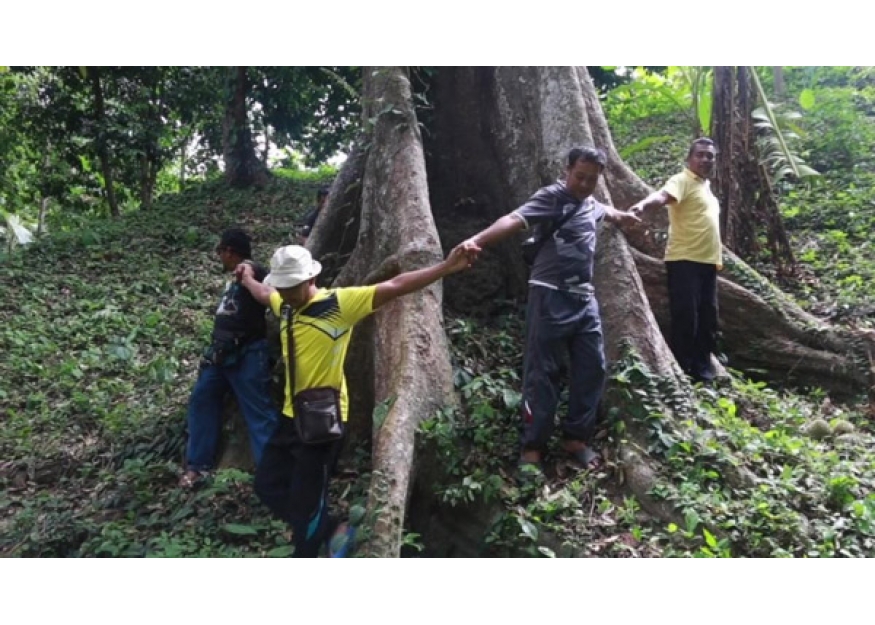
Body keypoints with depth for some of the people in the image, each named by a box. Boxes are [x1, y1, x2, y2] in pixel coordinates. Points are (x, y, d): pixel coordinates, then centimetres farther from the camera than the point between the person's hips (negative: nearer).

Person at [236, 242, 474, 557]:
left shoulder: (339, 303, -14)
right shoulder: (284, 304, 7)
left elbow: (394, 286, -20)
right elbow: (262, 293, 32)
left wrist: (446, 268, -26)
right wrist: (247, 279, 50)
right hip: (291, 416, 8)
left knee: (305, 501, 3)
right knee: (268, 485, 17)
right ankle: (332, 530, 30)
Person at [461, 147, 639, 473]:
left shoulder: (590, 204, 16)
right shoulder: (552, 196, -9)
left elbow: (604, 210, 43)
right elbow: (515, 219, -27)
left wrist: (623, 216, 64)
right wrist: (478, 239, -44)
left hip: (584, 299, 8)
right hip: (551, 298, -8)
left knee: (592, 368, 10)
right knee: (542, 373, -4)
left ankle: (577, 438, 23)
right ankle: (532, 447, 6)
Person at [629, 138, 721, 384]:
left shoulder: (705, 186, 20)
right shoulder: (682, 180, -7)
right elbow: (662, 195, -30)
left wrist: (717, 256, 26)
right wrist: (642, 205, -51)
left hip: (707, 261, 9)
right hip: (684, 261, -9)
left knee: (707, 319, 12)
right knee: (686, 319, -8)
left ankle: (703, 372, 21)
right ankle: (682, 373, -1)